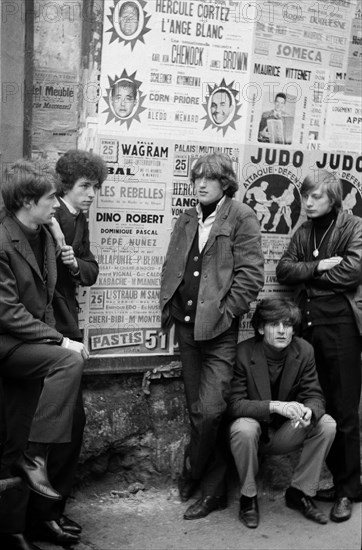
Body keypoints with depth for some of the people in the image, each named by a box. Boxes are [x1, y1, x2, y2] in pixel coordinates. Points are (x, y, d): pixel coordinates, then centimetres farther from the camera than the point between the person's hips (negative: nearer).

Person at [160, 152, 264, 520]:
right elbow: (170, 266, 16)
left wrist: (224, 312, -13)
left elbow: (250, 274, -10)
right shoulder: (186, 220, 14)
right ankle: (213, 489, 25)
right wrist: (167, 304, 4)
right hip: (186, 325, 6)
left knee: (209, 411, -8)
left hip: (219, 329, -6)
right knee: (197, 410, 12)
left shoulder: (242, 218, -4)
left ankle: (191, 477, 14)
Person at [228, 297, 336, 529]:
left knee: (327, 424, -19)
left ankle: (300, 492, -1)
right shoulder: (243, 353, -20)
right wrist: (275, 406, -37)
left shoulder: (304, 351, -7)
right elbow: (234, 404, -22)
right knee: (244, 428, -36)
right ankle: (248, 498, -11)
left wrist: (309, 411, -33)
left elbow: (315, 396, -7)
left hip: (284, 432, 4)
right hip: (254, 429, -4)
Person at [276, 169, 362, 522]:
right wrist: (318, 267, -11)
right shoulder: (303, 233, 15)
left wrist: (307, 273, -4)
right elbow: (283, 271, 4)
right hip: (308, 325, 5)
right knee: (319, 408, 8)